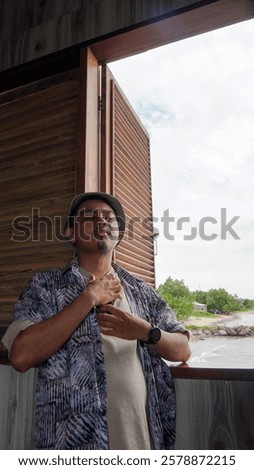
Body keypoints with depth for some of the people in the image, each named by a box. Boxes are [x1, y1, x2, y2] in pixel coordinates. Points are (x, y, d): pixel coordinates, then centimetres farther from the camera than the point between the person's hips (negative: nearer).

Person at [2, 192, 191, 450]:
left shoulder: (142, 291, 4)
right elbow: (21, 356, -19)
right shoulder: (45, 285, -5)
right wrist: (90, 297, -18)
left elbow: (182, 350, 5)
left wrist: (145, 331, -15)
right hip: (76, 439, -3)